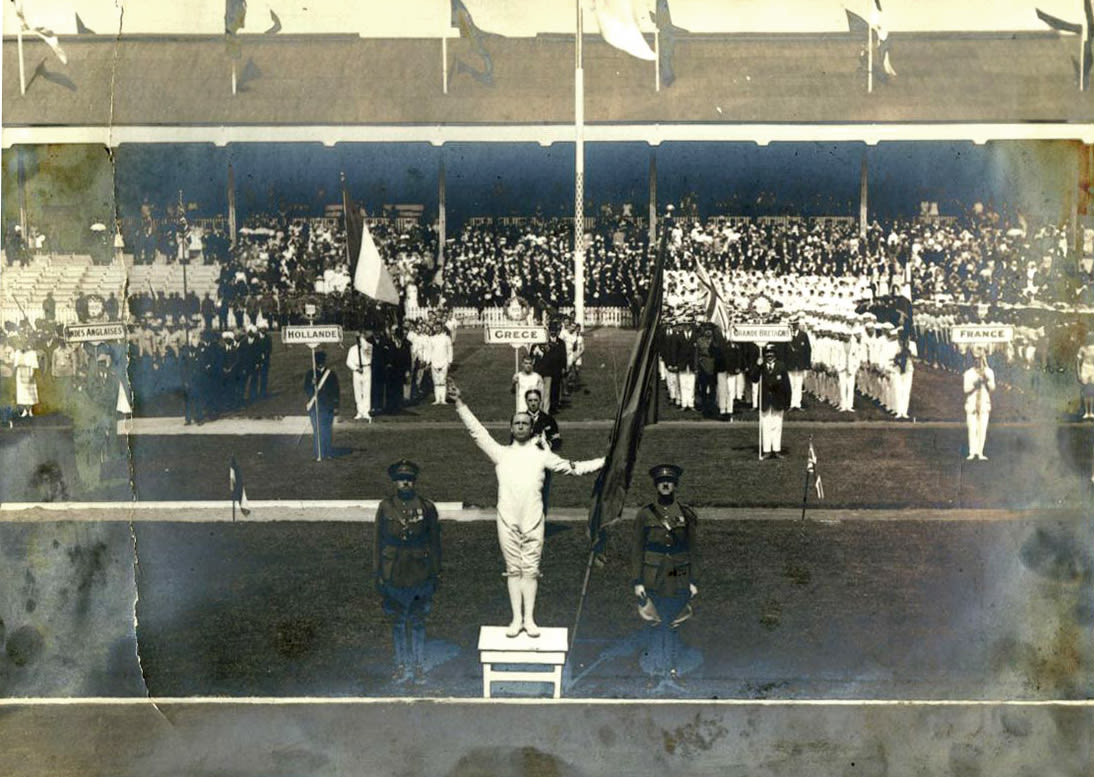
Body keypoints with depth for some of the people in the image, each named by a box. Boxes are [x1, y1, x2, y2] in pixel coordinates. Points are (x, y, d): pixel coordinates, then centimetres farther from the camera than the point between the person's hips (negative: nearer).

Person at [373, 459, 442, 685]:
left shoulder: (427, 508, -6)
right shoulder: (385, 507, -4)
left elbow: (435, 542, 0)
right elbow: (378, 541, 3)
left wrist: (435, 574, 1)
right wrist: (377, 574, 2)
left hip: (419, 576, -1)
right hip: (393, 577, 1)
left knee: (417, 622, 9)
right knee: (397, 622, 12)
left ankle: (418, 665, 23)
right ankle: (401, 664, 27)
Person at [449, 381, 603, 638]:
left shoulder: (542, 456, 12)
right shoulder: (501, 453, 12)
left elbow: (572, 467, 13)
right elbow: (477, 431, 9)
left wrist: (603, 462, 8)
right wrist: (459, 403, 2)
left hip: (533, 520, 0)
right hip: (507, 519, 0)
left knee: (531, 568, 2)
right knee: (513, 569, 5)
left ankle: (529, 618, 9)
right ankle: (516, 618, 11)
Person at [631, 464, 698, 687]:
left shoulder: (687, 515, 5)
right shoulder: (645, 515, 1)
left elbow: (693, 550, 7)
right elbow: (637, 550, 2)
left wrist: (694, 581, 3)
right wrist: (637, 581, -3)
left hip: (679, 582, 1)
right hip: (653, 582, -1)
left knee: (673, 626, 8)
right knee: (656, 626, 1)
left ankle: (671, 668, 19)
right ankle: (655, 669, 11)